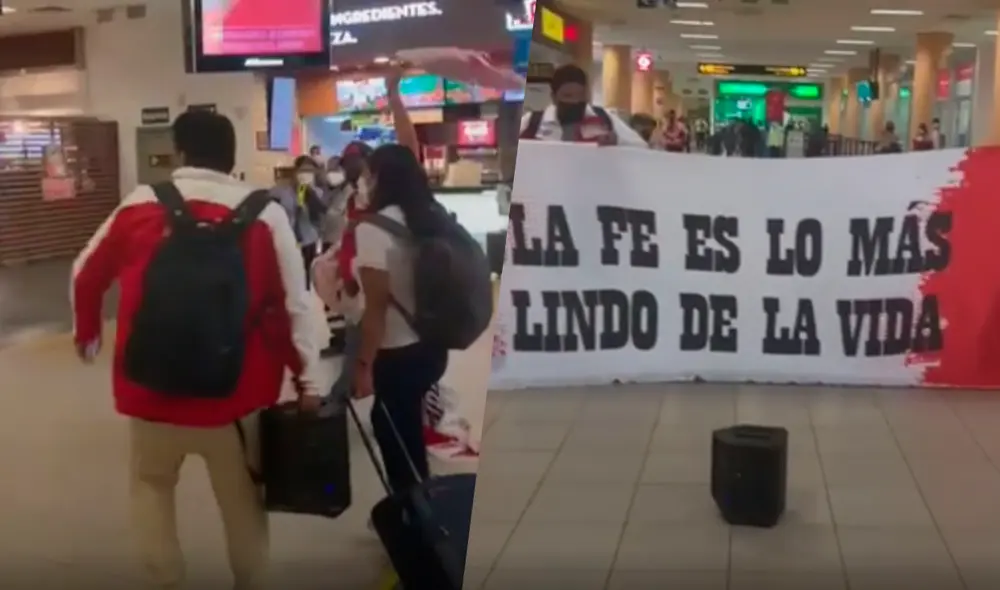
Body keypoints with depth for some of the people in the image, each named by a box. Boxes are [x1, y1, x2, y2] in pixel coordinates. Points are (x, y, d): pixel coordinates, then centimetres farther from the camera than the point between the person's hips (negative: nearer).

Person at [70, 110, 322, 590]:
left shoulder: (139, 204, 0)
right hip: (234, 392, -1)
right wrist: (307, 380, 2)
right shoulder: (265, 214, -6)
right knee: (243, 499, 18)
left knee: (151, 485, 25)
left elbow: (86, 273, 11)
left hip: (151, 389, 1)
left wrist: (86, 330, 30)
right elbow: (294, 306, -7)